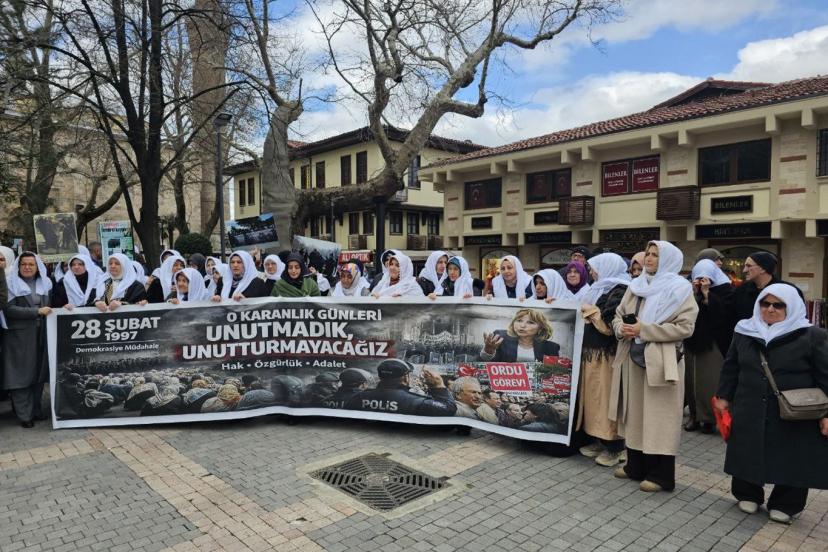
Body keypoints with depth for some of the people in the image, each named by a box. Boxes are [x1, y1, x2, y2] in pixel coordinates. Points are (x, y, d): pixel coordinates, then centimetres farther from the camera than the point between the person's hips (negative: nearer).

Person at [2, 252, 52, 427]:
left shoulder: (45, 283, 11)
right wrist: (37, 311, -16)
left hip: (40, 334, 4)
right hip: (19, 335, -4)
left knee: (39, 372, 7)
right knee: (22, 374, -1)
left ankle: (36, 409, 18)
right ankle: (24, 414, 5)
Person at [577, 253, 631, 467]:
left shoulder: (619, 292, -14)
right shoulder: (603, 289, 15)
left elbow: (609, 326, -23)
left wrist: (590, 310, -14)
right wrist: (585, 311, 8)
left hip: (606, 356, -9)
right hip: (593, 353, 9)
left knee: (607, 400, -3)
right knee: (595, 398, 13)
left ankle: (614, 447, 7)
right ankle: (599, 440, 22)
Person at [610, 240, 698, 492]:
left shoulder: (679, 290, -6)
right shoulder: (635, 286, 12)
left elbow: (685, 327, -15)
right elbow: (618, 315, 15)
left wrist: (644, 329, -18)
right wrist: (622, 328, -9)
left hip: (661, 361, -6)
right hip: (633, 358, 6)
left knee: (659, 417, 1)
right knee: (635, 412, 13)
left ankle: (661, 475, 13)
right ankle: (635, 466, 25)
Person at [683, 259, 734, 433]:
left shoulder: (724, 289, -2)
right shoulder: (690, 287, 7)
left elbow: (724, 311, -17)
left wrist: (706, 293, -18)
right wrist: (693, 293, -13)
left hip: (713, 343, -3)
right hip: (692, 340, 3)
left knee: (710, 381, -6)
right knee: (691, 379, 4)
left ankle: (708, 418, 5)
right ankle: (694, 415, 14)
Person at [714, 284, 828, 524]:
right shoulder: (745, 332, 5)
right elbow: (730, 368, 12)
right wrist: (723, 396, 10)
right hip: (750, 411, 3)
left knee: (793, 461, 7)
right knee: (748, 456, 11)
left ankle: (785, 505, 25)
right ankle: (748, 495, 30)